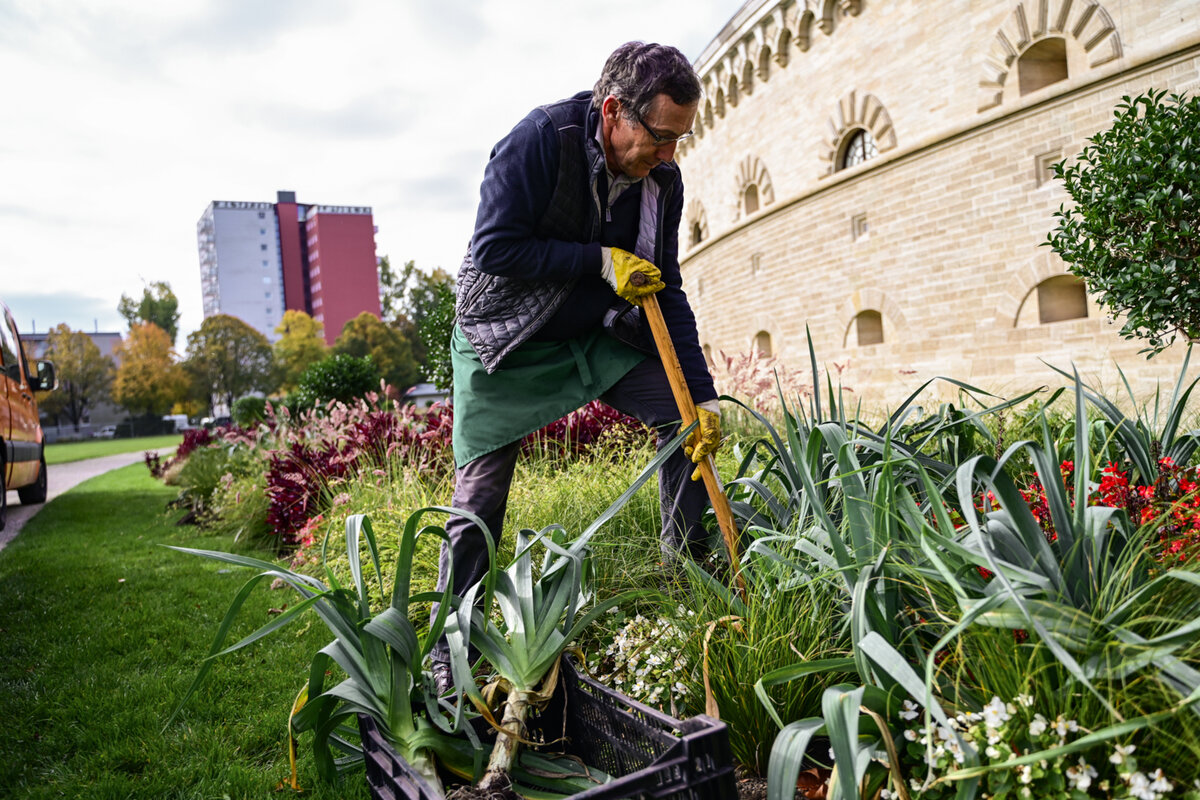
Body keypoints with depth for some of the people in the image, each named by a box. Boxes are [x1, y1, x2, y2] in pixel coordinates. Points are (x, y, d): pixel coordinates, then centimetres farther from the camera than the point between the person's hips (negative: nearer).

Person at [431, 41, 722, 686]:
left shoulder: (662, 179, -6)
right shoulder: (541, 139, -23)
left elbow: (666, 292, -2)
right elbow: (495, 249, -25)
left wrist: (702, 392, -8)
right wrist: (601, 260, -26)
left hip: (599, 336, 5)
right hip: (507, 342, -5)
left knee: (685, 413, -7)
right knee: (478, 499, -5)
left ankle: (688, 564, 12)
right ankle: (449, 648, 11)